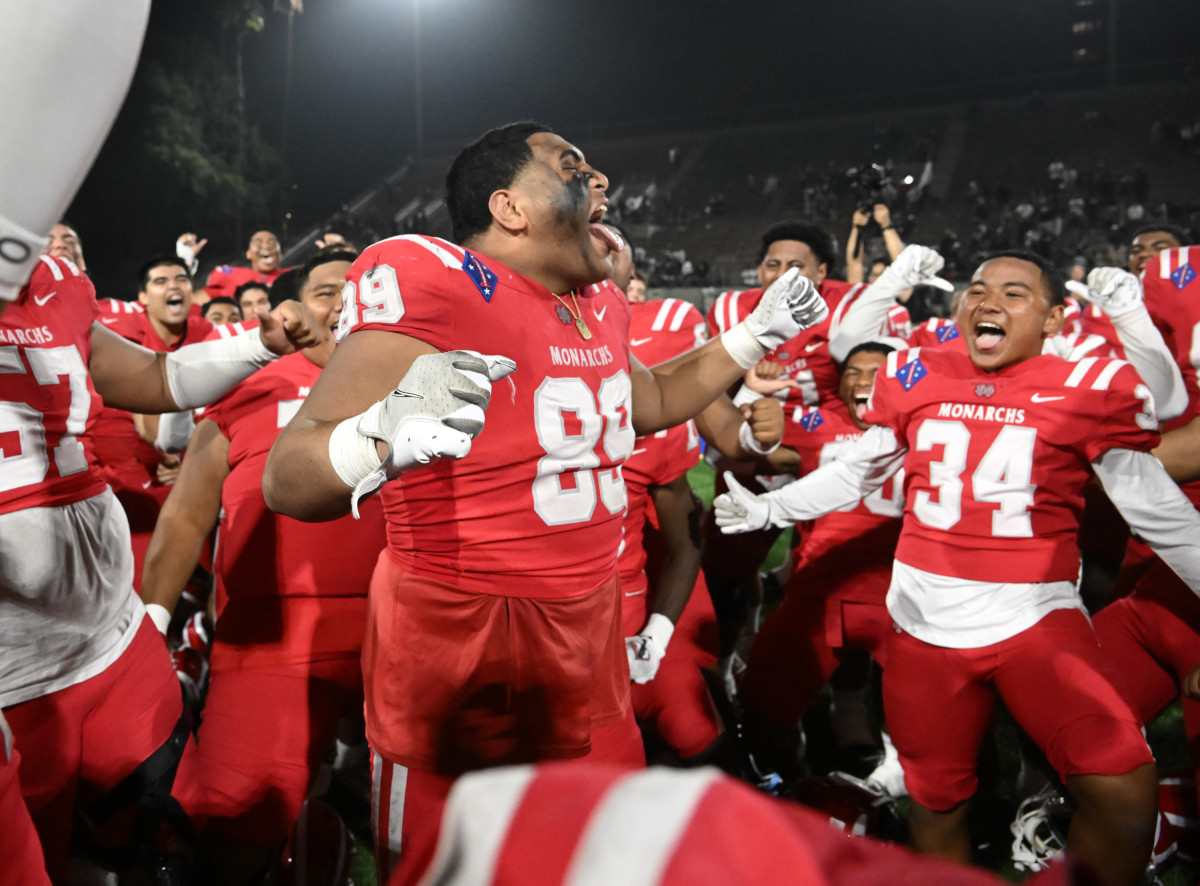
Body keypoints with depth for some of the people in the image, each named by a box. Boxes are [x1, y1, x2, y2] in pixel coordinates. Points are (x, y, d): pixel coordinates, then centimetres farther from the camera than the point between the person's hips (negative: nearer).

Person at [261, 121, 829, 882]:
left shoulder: (601, 309, 8)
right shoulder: (432, 284, -18)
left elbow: (651, 403, 29)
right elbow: (288, 482, -24)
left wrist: (761, 333, 23)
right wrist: (385, 433, -44)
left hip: (588, 639, 8)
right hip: (456, 653, -7)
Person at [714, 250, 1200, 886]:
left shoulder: (1090, 389, -4)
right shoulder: (915, 379, 4)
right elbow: (857, 473, 15)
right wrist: (768, 508, 14)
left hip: (1036, 615, -2)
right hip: (926, 619, 2)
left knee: (1124, 792, -17)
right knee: (935, 802, 13)